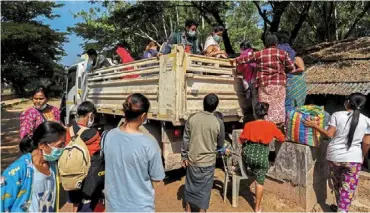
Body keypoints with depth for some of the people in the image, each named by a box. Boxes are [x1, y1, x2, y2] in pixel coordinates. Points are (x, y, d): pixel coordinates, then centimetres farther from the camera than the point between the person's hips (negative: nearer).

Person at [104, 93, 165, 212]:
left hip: (113, 203, 4)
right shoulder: (149, 145, -26)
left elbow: (111, 166, 3)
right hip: (139, 207, -4)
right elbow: (156, 180, -14)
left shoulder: (109, 136, -12)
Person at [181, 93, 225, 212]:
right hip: (208, 161, -2)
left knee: (190, 185, 20)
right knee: (204, 188, 13)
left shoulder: (192, 119, -9)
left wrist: (184, 157, 7)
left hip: (192, 159, 3)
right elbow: (220, 144, 0)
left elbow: (185, 140, -3)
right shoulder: (218, 123, -13)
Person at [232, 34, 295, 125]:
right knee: (278, 105, 2)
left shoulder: (259, 54, 6)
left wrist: (235, 60, 33)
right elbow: (291, 67, 8)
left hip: (264, 84, 0)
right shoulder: (283, 53, 5)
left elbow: (246, 58, 16)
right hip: (278, 84, 0)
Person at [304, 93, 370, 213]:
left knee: (337, 184, 21)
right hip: (353, 158, 0)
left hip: (334, 156, 0)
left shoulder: (337, 115, -8)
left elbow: (329, 134, -11)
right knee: (348, 187, 11)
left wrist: (314, 125, -1)